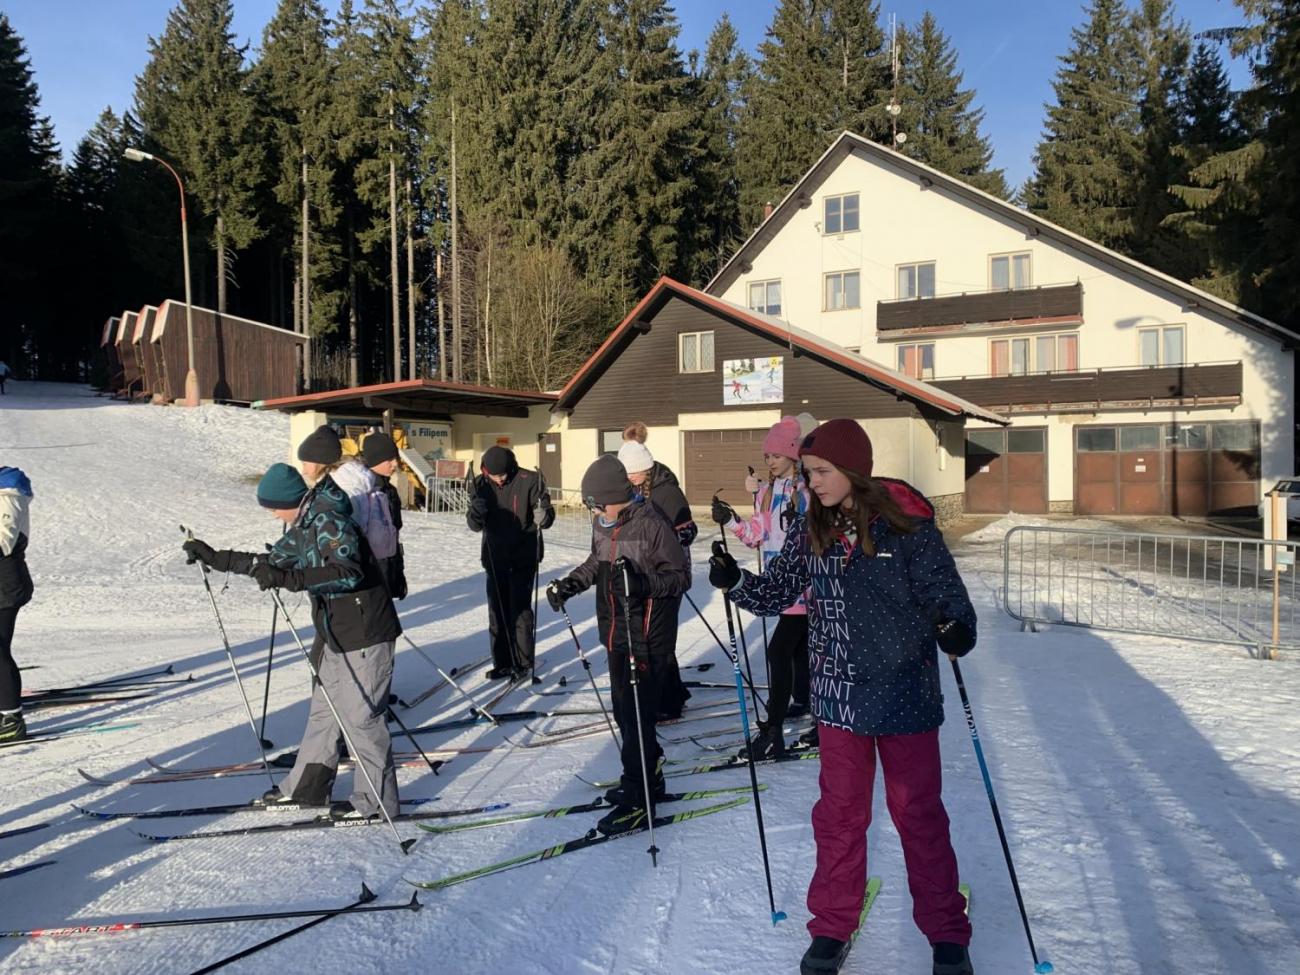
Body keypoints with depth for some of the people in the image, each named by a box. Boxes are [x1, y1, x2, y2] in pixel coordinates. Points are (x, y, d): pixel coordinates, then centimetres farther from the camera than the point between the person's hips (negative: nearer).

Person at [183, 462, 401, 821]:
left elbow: (348, 572, -33)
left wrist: (288, 579, -37)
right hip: (339, 635, 10)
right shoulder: (303, 525, 10)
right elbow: (271, 562, 22)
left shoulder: (328, 521, -20)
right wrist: (215, 558, 18)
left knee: (362, 717, -2)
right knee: (323, 710, 18)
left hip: (365, 635, -10)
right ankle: (307, 785, 31)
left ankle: (378, 801, 9)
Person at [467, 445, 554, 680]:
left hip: (523, 557, -4)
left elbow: (546, 513, -10)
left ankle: (523, 662, 12)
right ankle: (502, 662, 21)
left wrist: (543, 516, -34)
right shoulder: (481, 484, 0)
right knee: (497, 611, 10)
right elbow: (475, 525, 1)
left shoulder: (529, 481, -12)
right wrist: (476, 513, -22)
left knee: (520, 609, -1)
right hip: (495, 557, 4)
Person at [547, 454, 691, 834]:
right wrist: (569, 584, 5)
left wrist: (644, 582, -33)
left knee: (637, 714, -3)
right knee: (623, 709, 16)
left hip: (647, 637, -8)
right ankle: (646, 776, 34)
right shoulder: (602, 524, 4)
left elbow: (681, 576, -16)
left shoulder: (652, 525, -19)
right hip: (616, 632, 8)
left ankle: (639, 798, 11)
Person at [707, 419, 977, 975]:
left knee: (918, 813, 12)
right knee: (840, 814, 15)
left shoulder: (907, 526, -14)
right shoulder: (809, 531, -1)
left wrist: (956, 628, -31)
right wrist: (735, 582, -13)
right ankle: (832, 926, 34)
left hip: (904, 695, -3)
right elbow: (776, 591, 4)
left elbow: (944, 590, -11)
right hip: (838, 698, 3)